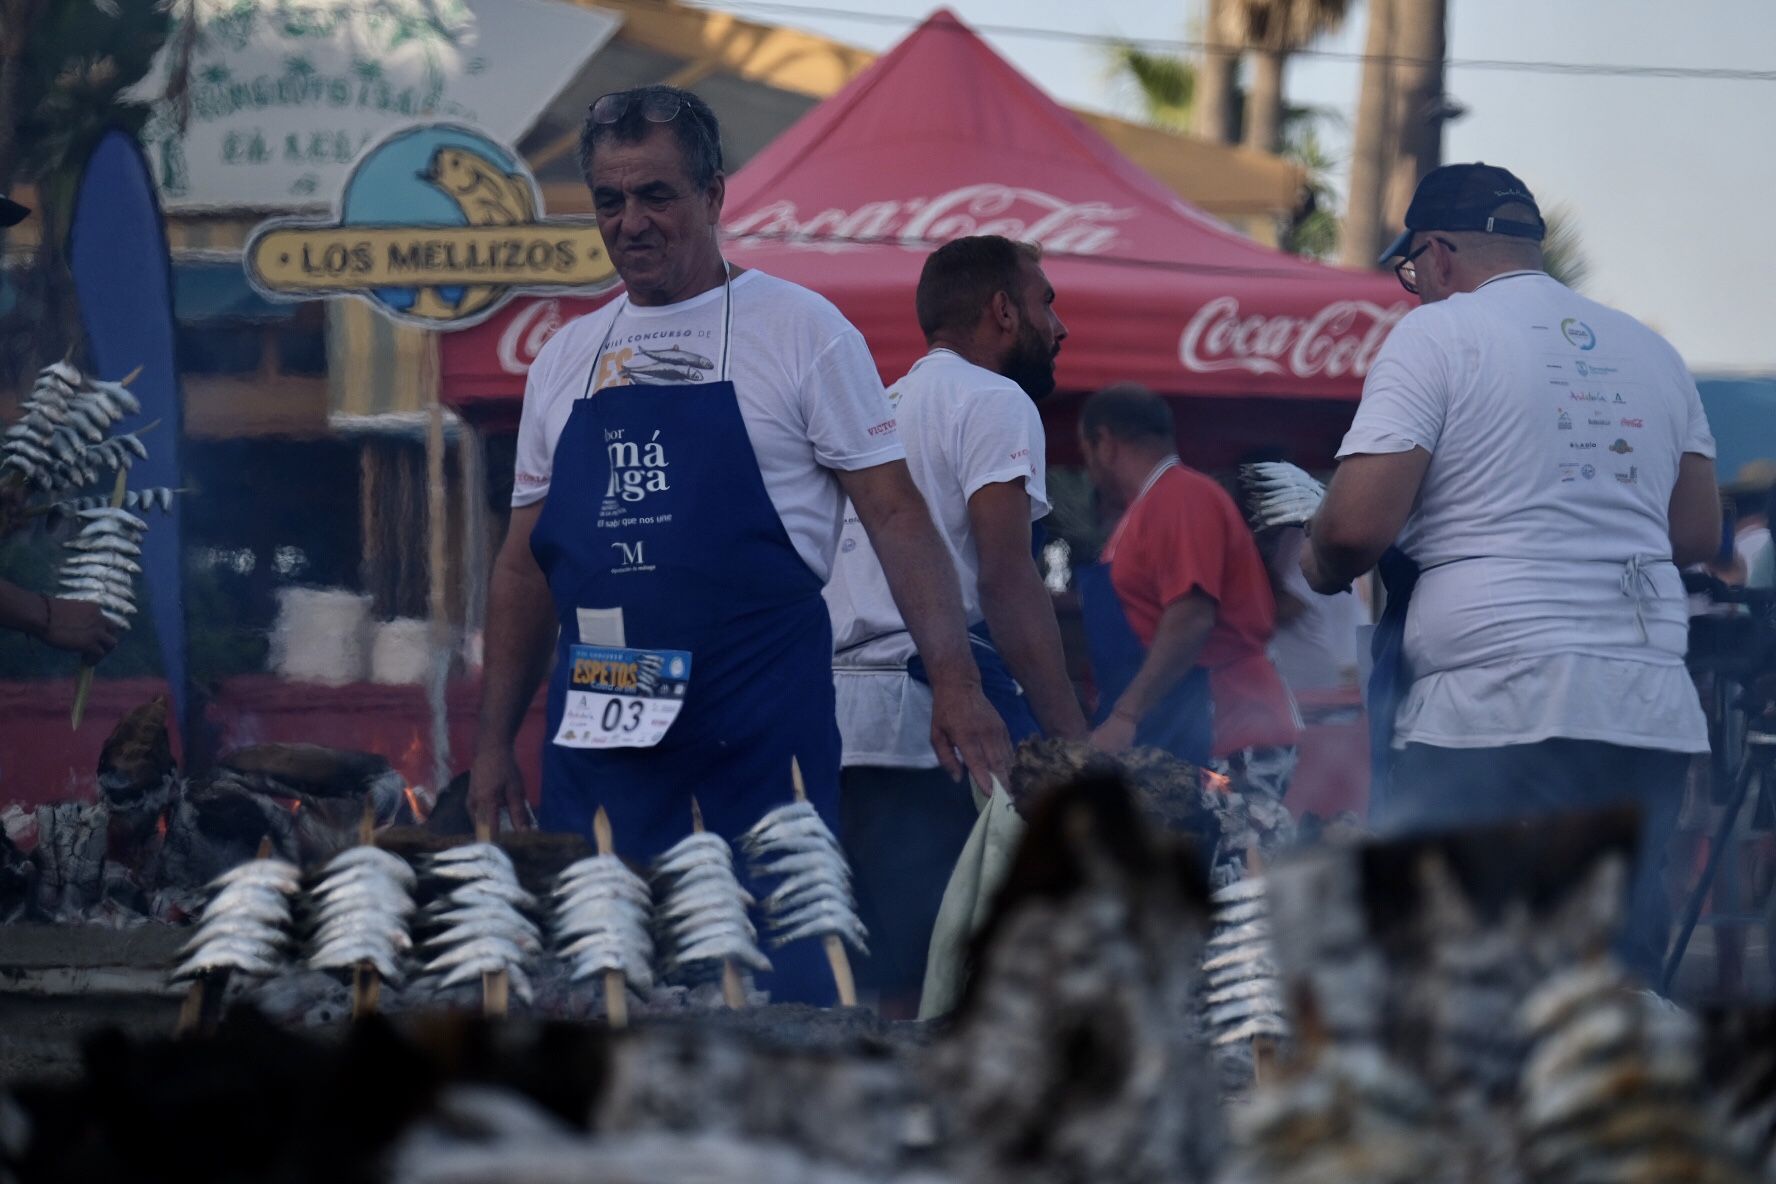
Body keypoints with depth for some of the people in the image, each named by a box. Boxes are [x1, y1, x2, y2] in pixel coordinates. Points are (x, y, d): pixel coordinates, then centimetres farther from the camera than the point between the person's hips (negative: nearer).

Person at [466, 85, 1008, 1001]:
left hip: (760, 728, -5)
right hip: (598, 722, 5)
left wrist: (953, 680, -14)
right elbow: (526, 563, 19)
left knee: (783, 982, -7)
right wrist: (494, 742, 13)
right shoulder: (567, 359, 16)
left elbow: (895, 515, -3)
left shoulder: (799, 332, 1)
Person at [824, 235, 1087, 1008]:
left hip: (844, 716, 8)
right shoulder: (995, 402, -1)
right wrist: (1073, 740, -16)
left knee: (882, 984, 6)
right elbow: (1005, 580, -12)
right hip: (937, 716, -8)